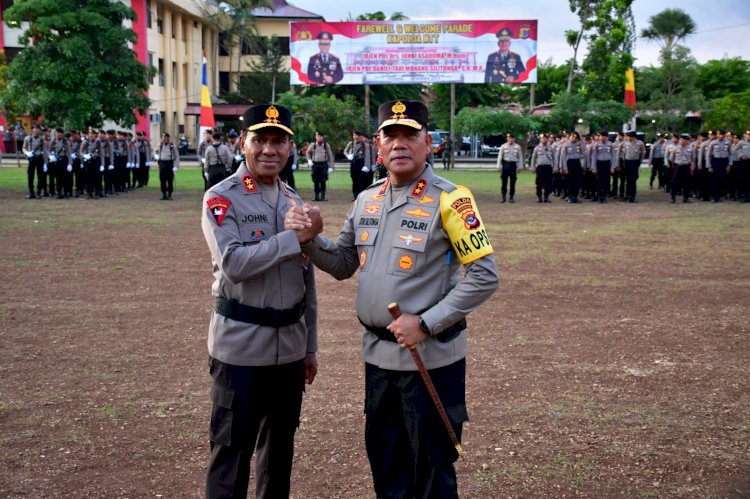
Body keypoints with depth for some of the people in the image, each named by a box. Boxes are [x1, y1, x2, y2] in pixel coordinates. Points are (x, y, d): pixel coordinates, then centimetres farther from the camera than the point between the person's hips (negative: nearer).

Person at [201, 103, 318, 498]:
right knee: (232, 451, 4)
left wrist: (310, 346, 14)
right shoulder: (221, 199, -8)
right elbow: (233, 264, -22)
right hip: (241, 347, -6)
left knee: (281, 447, 18)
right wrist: (295, 237, -21)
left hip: (289, 347, 6)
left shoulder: (294, 201, 10)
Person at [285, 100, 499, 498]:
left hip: (431, 357, -6)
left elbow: (484, 277, -16)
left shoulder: (449, 200, -13)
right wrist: (311, 239, -4)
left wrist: (425, 323, -20)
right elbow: (343, 265, 15)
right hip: (378, 355, 6)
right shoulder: (366, 201, 8)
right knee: (384, 464, 20)